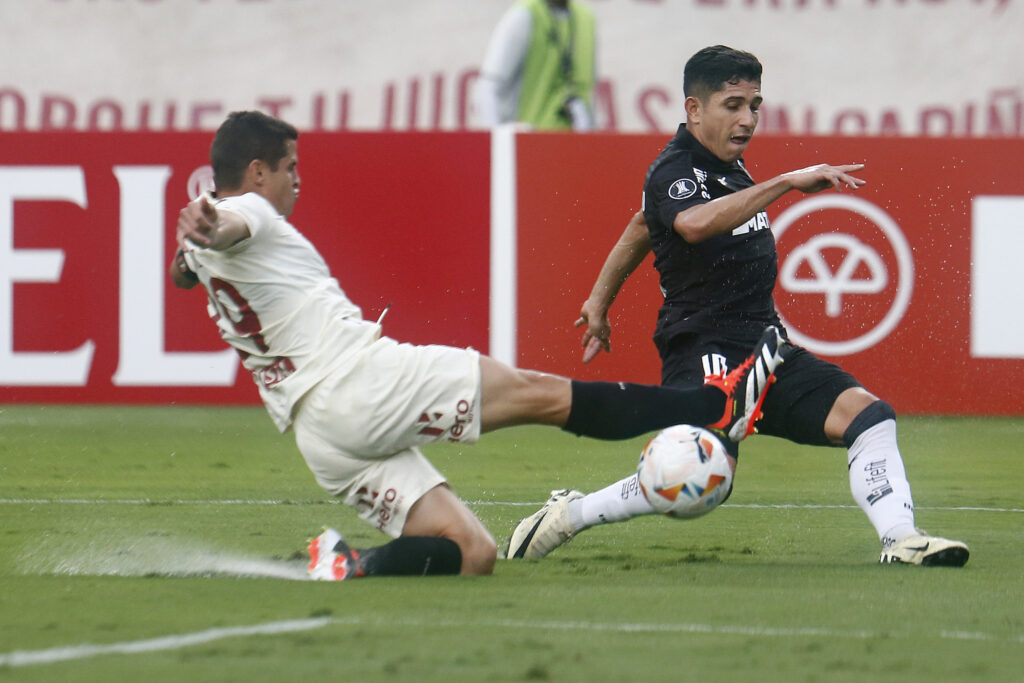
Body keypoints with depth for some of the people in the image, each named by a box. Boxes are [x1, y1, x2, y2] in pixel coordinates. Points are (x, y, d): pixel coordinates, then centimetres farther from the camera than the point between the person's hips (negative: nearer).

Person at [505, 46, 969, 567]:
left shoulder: (725, 164, 17)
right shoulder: (673, 172, -11)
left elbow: (642, 226, 33)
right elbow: (695, 223, -38)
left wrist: (600, 300, 42)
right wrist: (787, 182, -39)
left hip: (764, 344, 9)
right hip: (703, 346, -9)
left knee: (867, 414, -8)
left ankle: (901, 542, -15)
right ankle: (568, 514, -8)